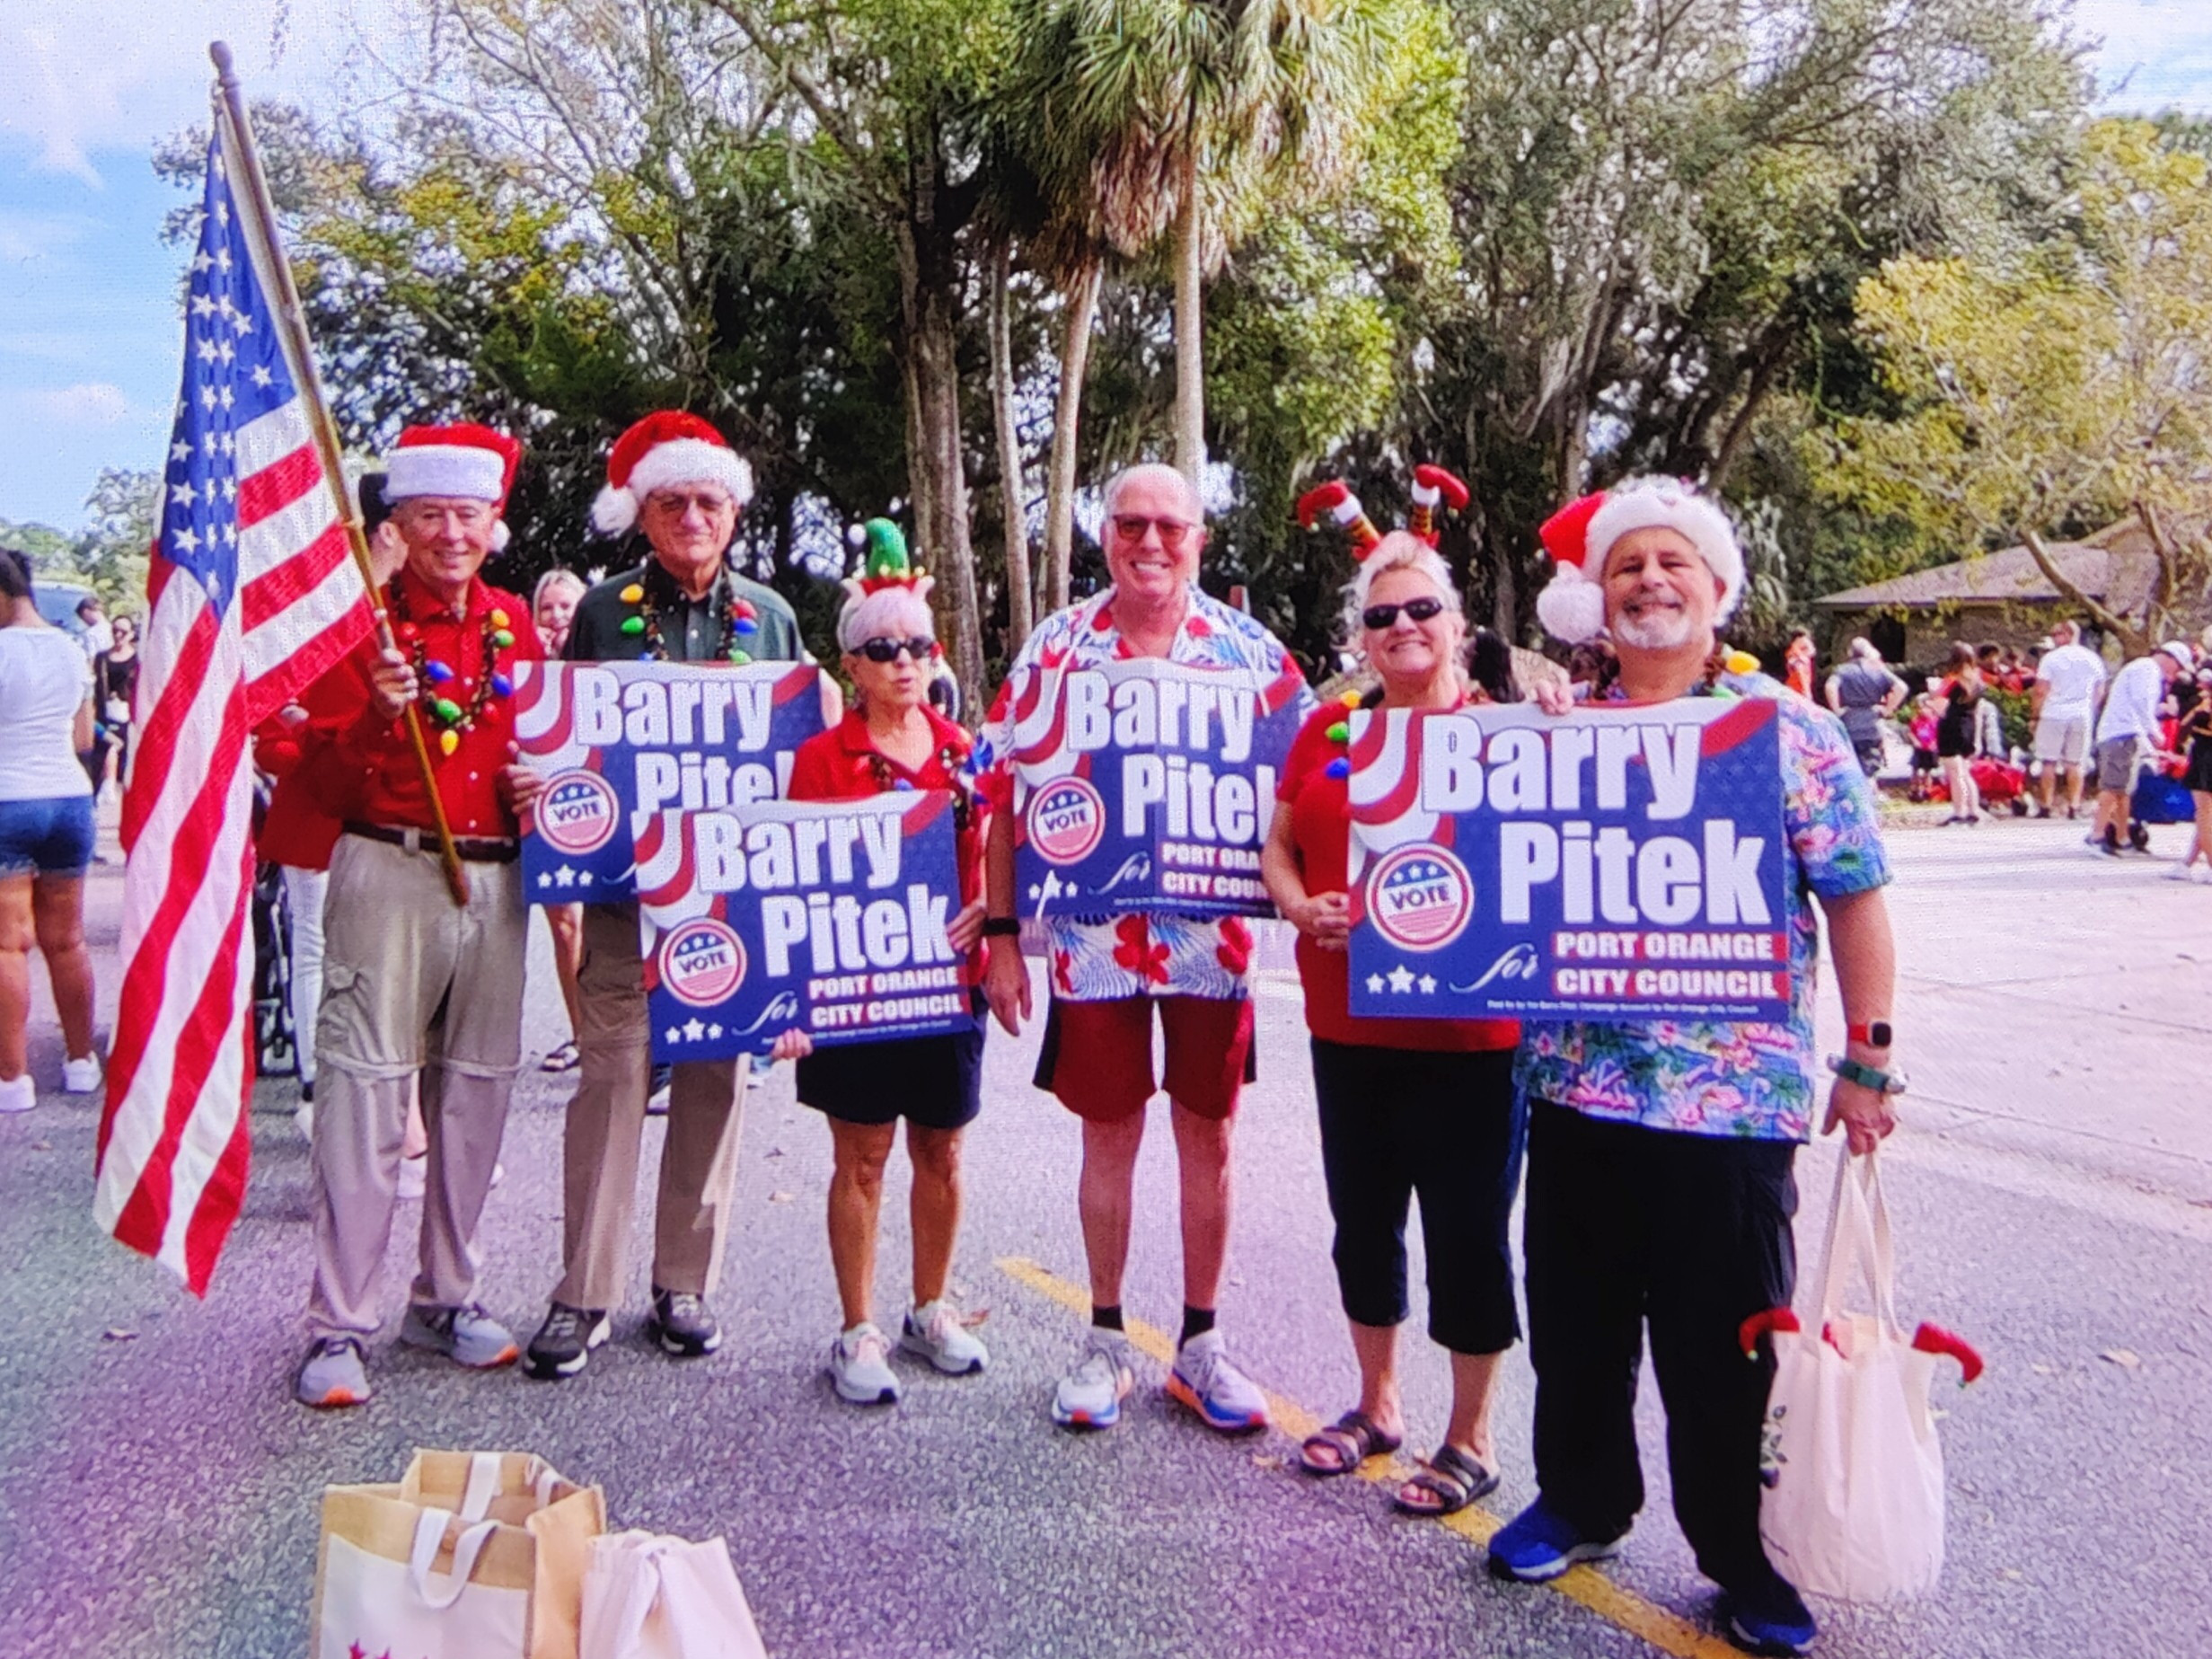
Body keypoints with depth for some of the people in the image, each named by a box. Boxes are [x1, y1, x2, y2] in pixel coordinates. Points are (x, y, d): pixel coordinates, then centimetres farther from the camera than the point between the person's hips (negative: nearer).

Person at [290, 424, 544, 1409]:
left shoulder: (514, 626, 12)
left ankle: (446, 1300, 24)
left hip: (494, 879, 5)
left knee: (475, 1093, 10)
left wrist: (542, 788, 0)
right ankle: (339, 1326, 6)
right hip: (388, 873, -4)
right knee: (365, 1092, -4)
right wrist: (379, 715, -23)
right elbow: (323, 782, -5)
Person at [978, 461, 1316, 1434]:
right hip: (1092, 940, 0)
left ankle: (1199, 1343, 26)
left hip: (1215, 939, 1)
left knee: (1208, 1137, 10)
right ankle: (1105, 1341, 27)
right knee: (1109, 1135, 11)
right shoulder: (1056, 647, 0)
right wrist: (1000, 936, -2)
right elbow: (1003, 802, 1)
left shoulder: (1249, 648, 1)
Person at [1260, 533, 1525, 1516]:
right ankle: (1377, 1406, 37)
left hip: (1467, 1031, -5)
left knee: (1467, 1232, 5)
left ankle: (1470, 1439, 24)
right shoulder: (1327, 731, 9)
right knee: (1362, 1220, 17)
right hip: (1348, 1021, 5)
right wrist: (1301, 906, -8)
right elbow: (1278, 847, 12)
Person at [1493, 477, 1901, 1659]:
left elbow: (1855, 900, -2)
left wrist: (1866, 1059, -5)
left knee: (1724, 1346, 8)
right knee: (1575, 1320, 16)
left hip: (1730, 1097, -3)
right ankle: (1582, 1500, 39)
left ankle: (1745, 1558, 29)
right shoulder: (1557, 730, 7)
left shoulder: (1791, 731, -3)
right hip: (1573, 1084, 4)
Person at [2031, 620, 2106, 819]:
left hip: (2054, 715, -4)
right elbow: (2098, 692, 12)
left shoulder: (2051, 658, -6)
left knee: (2049, 762, 2)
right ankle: (2074, 807, 5)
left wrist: (2035, 712, 1)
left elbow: (2040, 691, -9)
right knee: (2075, 763, 7)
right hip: (2082, 716, 4)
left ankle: (2046, 806, 2)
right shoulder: (2093, 659, 8)